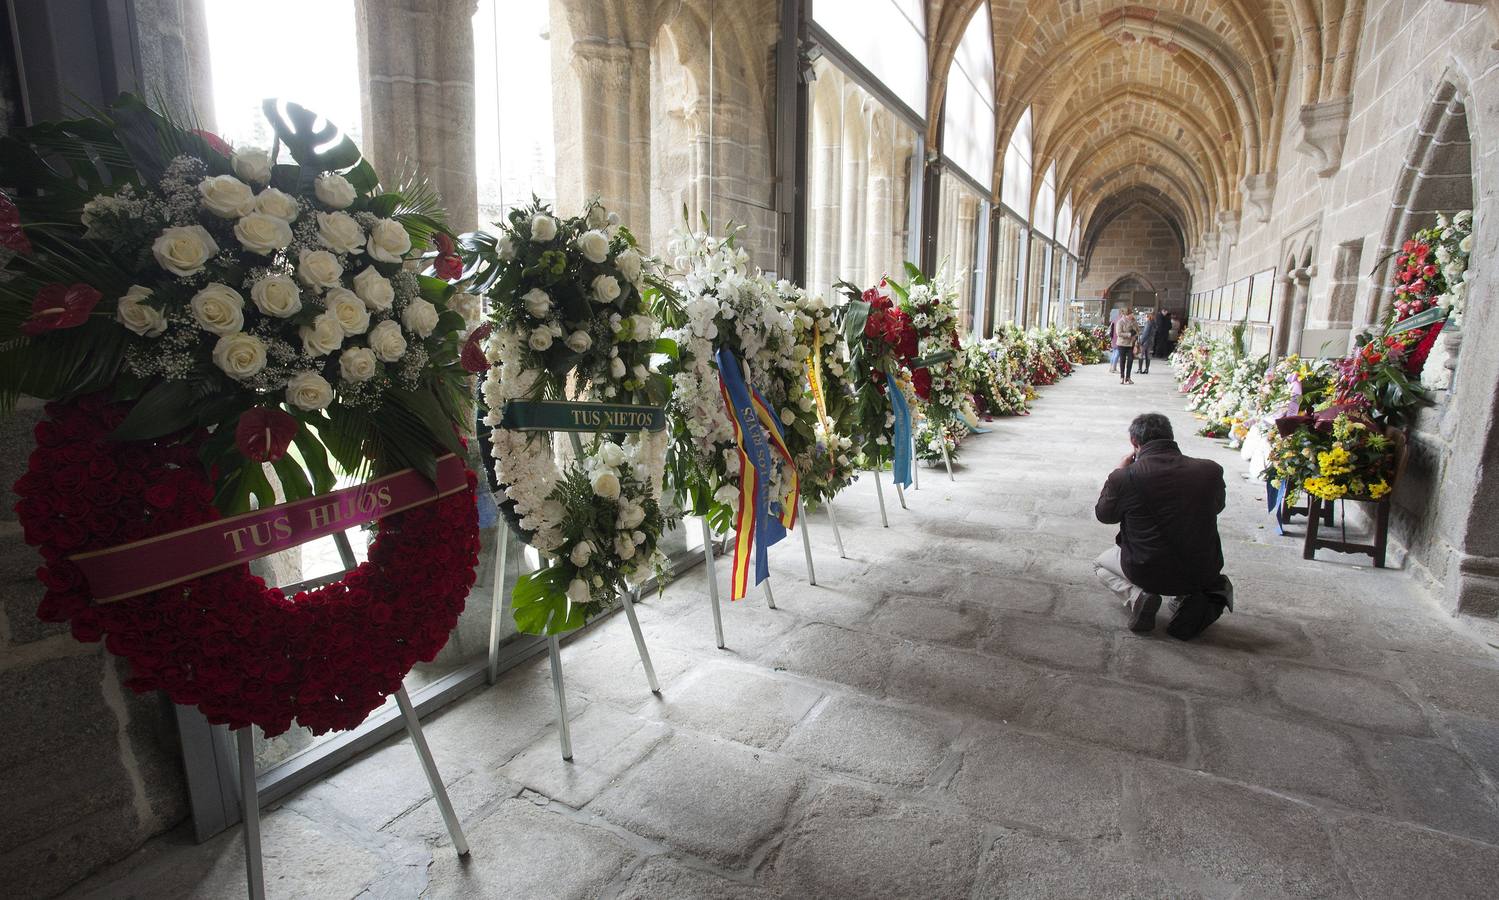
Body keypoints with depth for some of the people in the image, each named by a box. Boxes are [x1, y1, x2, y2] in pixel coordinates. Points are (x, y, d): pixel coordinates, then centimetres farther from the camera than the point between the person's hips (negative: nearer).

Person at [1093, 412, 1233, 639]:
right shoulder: (1211, 470, -9)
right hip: (1204, 572, 3)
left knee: (1100, 563, 28)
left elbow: (1103, 514, 1)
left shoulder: (1125, 477, -19)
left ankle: (1137, 597, -2)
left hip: (1150, 573, -3)